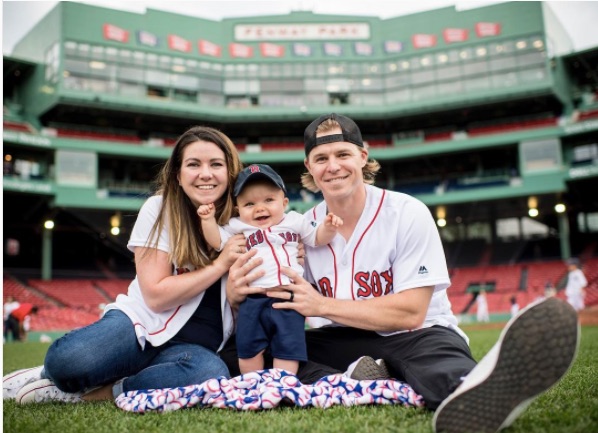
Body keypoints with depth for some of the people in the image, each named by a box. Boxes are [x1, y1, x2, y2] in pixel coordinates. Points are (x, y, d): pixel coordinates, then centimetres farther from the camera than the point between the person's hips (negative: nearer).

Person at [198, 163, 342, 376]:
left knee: (288, 348, 3)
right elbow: (217, 241, 5)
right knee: (248, 348, 9)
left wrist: (328, 226, -1)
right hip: (253, 300, 1)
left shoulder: (295, 221, 7)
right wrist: (208, 220, -7)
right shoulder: (238, 226, 5)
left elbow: (317, 238, 17)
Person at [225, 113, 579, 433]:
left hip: (418, 335, -3)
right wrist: (240, 297, -20)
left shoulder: (408, 213, -10)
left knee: (437, 350, -38)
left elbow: (411, 313, -15)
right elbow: (284, 313, 3)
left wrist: (323, 306, -20)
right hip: (344, 343, 4)